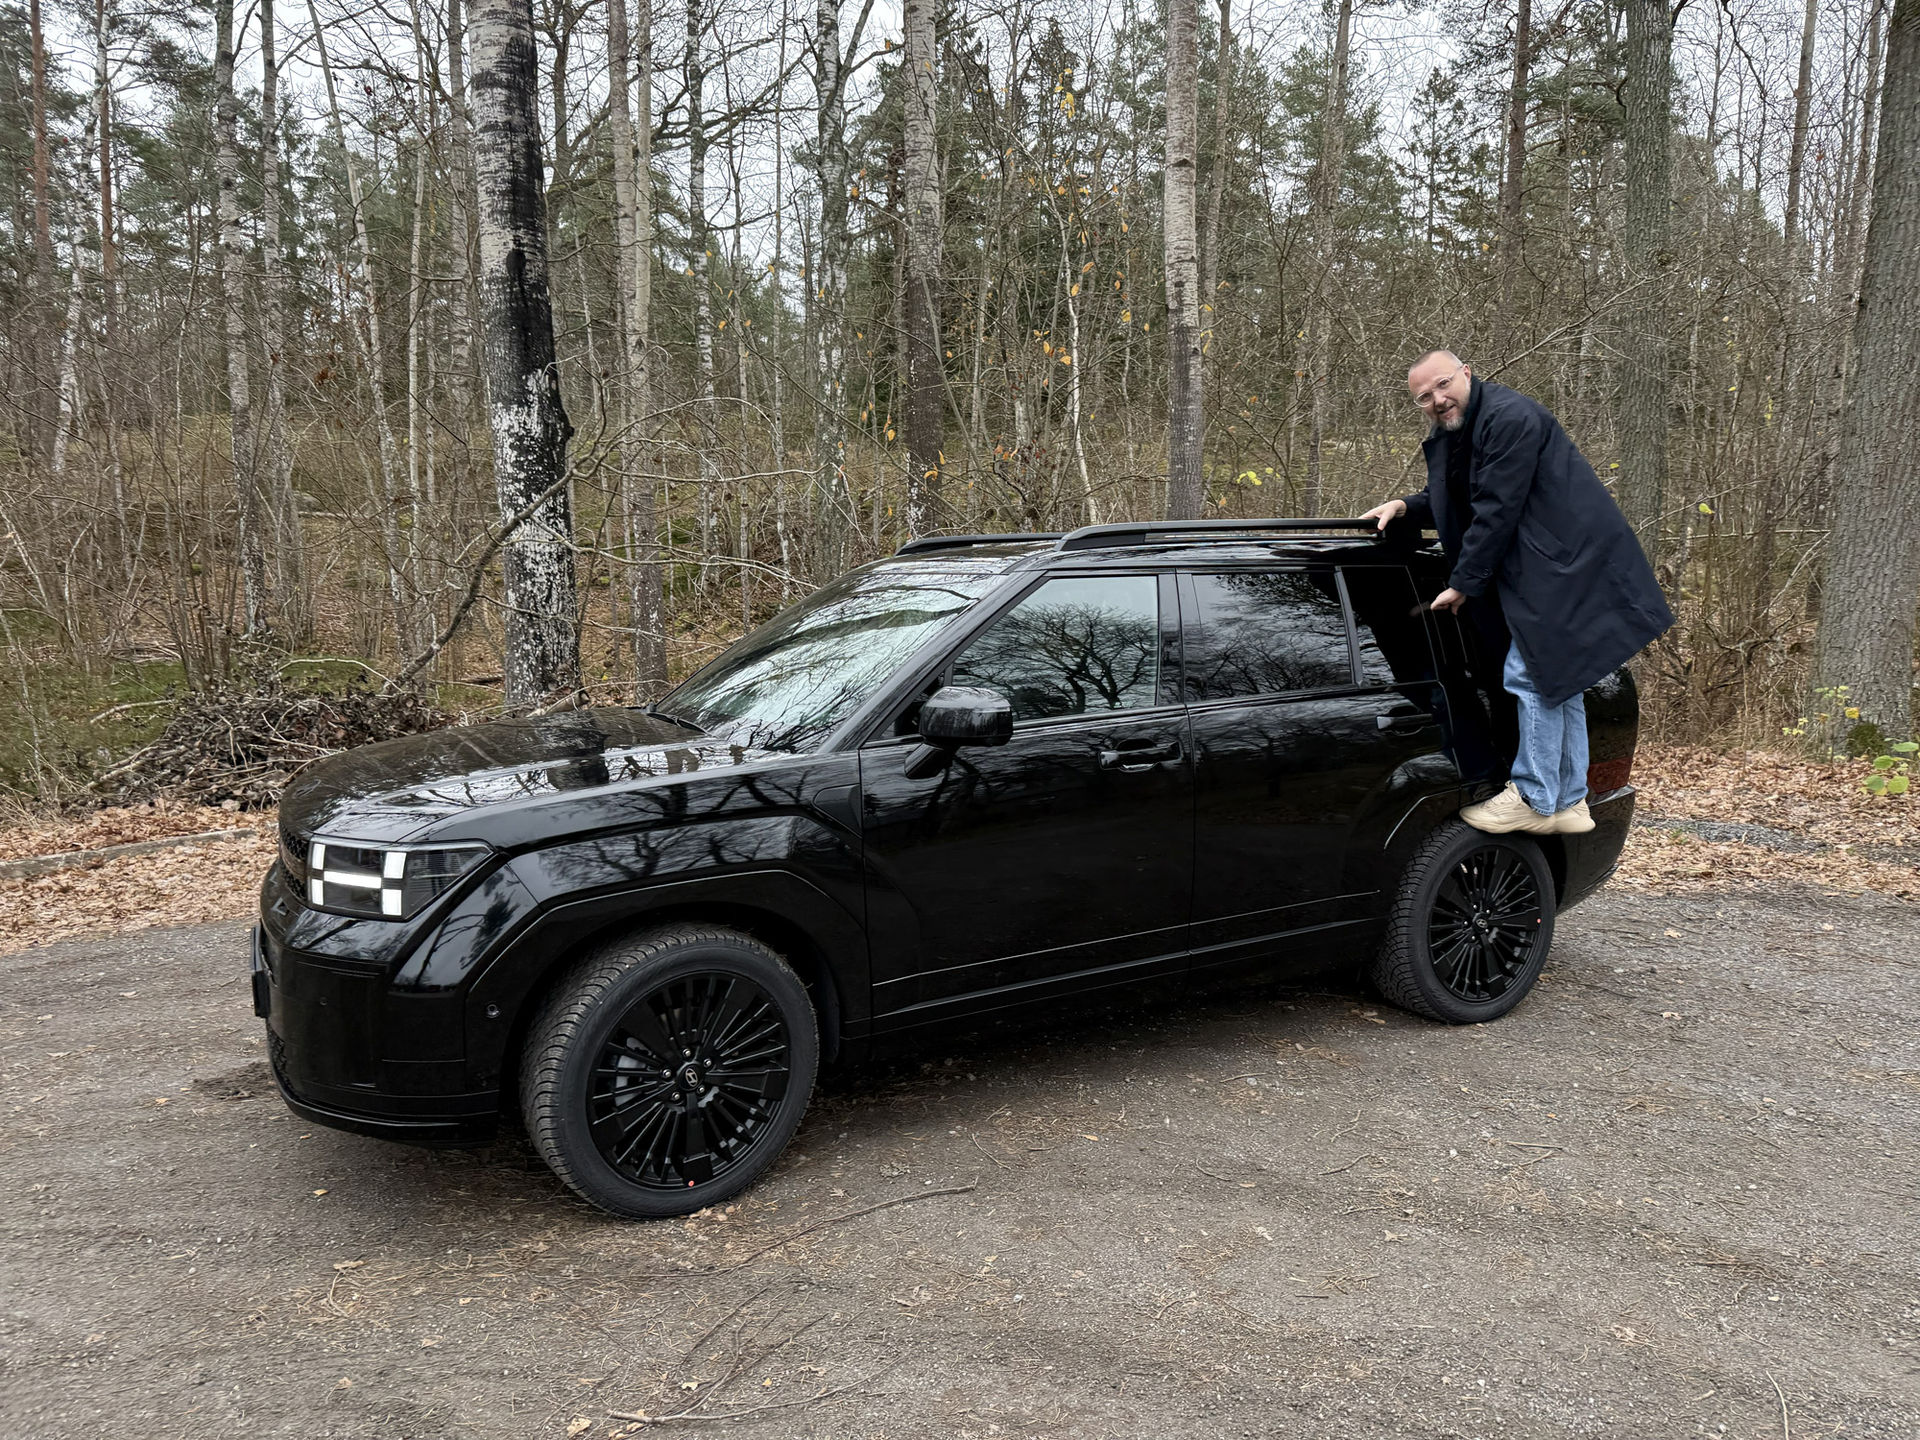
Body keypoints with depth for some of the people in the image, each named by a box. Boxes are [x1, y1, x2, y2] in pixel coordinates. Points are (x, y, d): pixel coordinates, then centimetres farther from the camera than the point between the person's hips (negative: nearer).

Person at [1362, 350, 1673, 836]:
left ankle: (1534, 799, -3)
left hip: (1569, 566, -10)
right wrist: (1405, 508, 5)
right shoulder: (1451, 436, 12)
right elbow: (1454, 503, 25)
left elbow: (1497, 510, -21)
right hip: (1553, 571, 10)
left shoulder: (1510, 418, -18)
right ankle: (1568, 802, 21)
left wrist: (1463, 584, -16)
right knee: (1557, 679, 13)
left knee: (1534, 675, -11)